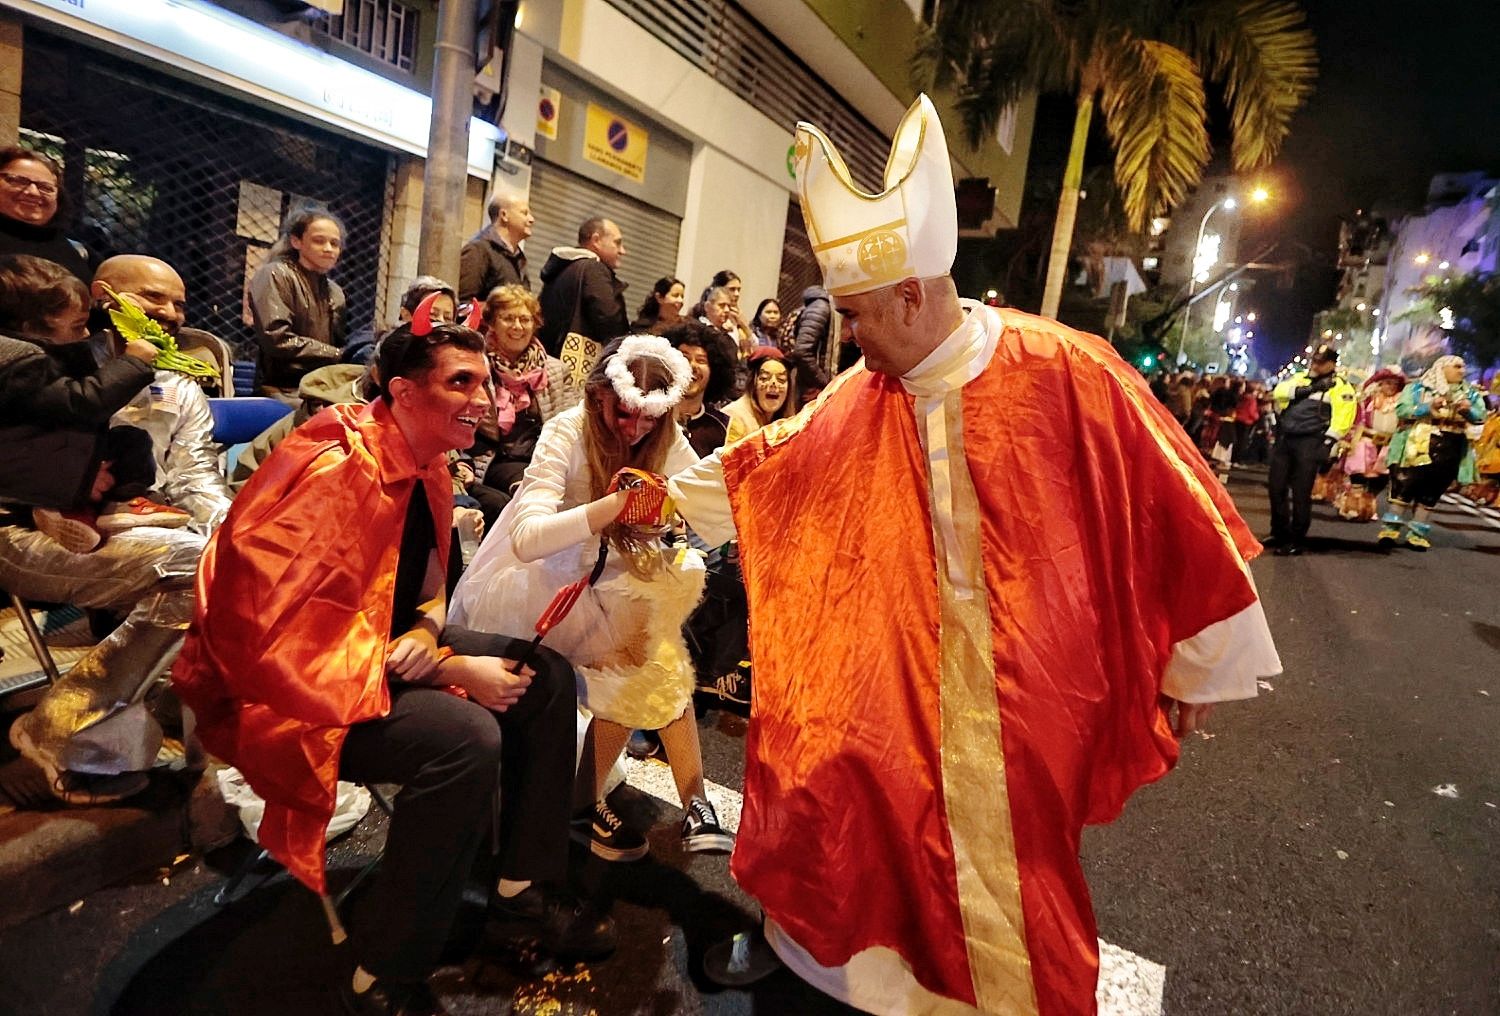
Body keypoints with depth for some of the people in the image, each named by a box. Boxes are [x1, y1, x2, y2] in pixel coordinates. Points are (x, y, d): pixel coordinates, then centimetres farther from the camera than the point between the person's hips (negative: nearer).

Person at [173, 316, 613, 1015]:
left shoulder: (427, 463, 2)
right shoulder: (335, 469, -26)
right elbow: (290, 640, -29)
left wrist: (428, 632, -12)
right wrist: (451, 670, -26)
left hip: (387, 644, 9)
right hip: (275, 686, -9)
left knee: (547, 677, -1)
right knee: (465, 737, -31)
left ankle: (523, 884, 15)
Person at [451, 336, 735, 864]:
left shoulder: (664, 439, -7)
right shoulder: (566, 433, -22)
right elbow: (527, 539, -35)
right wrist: (614, 504, -47)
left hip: (606, 576, 5)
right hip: (538, 580, -5)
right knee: (641, 660, -25)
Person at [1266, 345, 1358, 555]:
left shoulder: (1340, 386, 1)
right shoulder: (1299, 378, 18)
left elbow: (1341, 419, -9)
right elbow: (1279, 391, 0)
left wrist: (1328, 446, -17)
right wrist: (1305, 389, -13)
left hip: (1309, 442, -5)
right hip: (1284, 439, 6)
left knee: (1300, 493, -5)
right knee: (1276, 488, 7)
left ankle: (1296, 540, 3)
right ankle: (1280, 533, 21)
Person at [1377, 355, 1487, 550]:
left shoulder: (1470, 393, 14)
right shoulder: (1417, 387, 1)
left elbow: (1481, 416, 5)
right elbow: (1401, 410, -9)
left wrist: (1468, 411, -15)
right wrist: (1429, 407, -21)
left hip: (1449, 453, 4)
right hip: (1417, 448, -4)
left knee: (1431, 493, 6)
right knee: (1404, 488, -4)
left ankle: (1417, 534, 10)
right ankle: (1390, 529, 0)